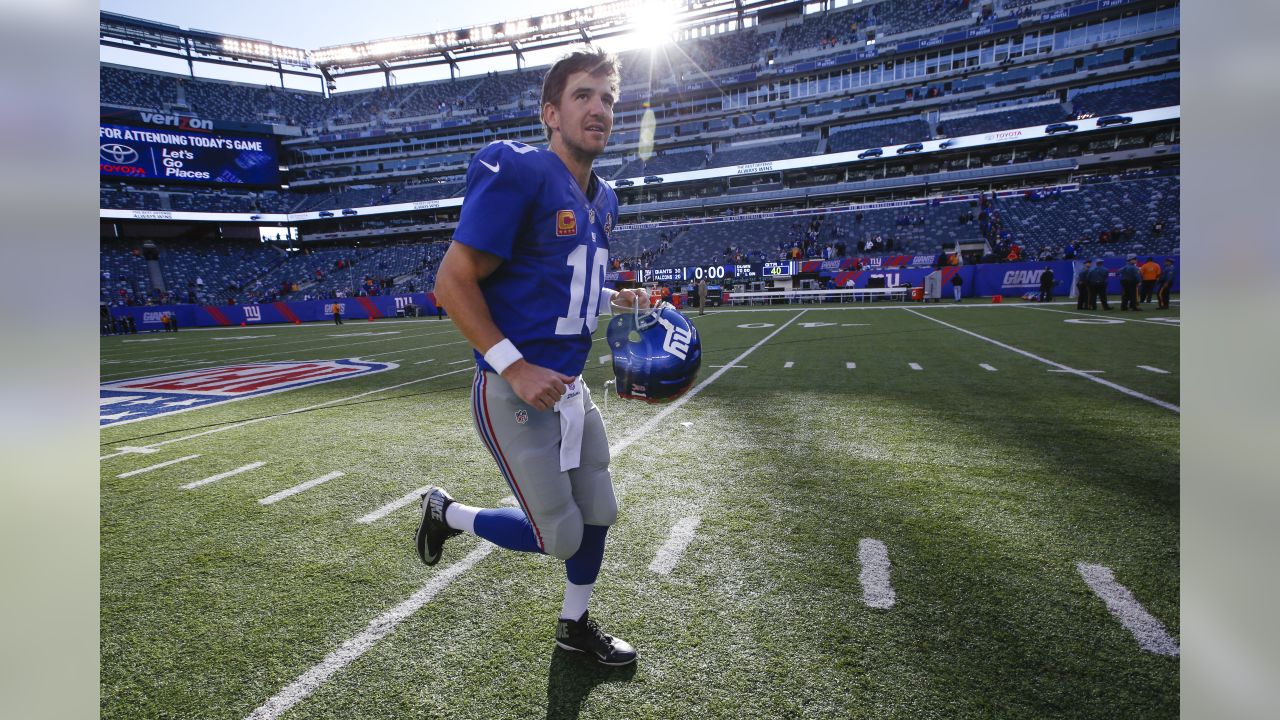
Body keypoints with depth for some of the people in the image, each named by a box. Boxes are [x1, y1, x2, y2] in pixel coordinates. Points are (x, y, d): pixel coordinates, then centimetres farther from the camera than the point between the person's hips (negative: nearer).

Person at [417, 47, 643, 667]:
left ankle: (575, 625, 43)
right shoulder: (519, 173, -17)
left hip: (570, 388, 8)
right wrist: (516, 368, -24)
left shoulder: (601, 198, 10)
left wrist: (616, 299, 8)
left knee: (598, 514, 17)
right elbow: (453, 282, -19)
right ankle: (447, 513, 28)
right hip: (514, 395, -8)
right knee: (560, 538, 2)